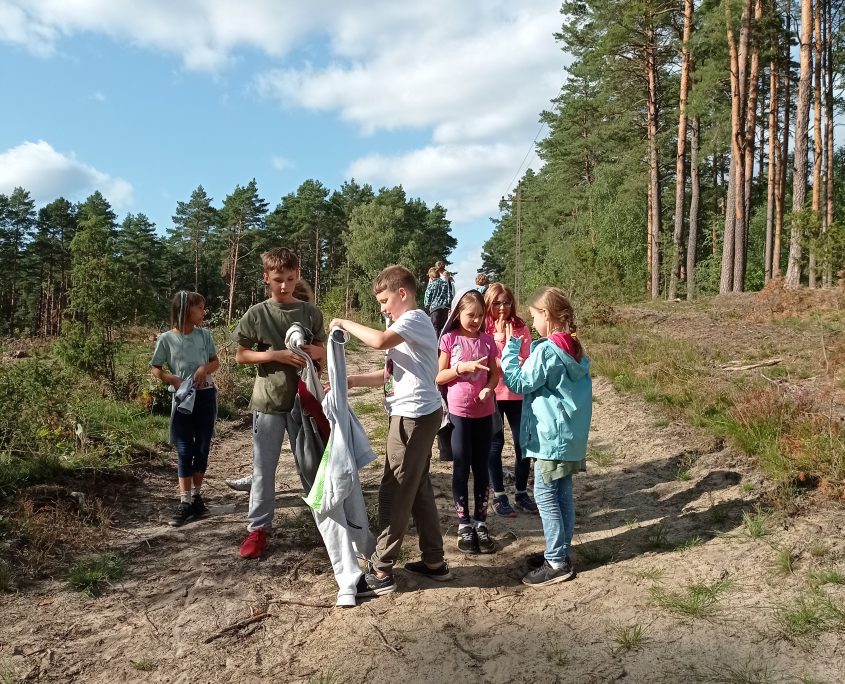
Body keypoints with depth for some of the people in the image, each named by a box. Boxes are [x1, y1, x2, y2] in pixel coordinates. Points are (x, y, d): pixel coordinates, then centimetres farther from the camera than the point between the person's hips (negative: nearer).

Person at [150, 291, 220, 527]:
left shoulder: (204, 335, 1)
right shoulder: (166, 338, -5)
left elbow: (215, 361, 10)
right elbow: (155, 369, 1)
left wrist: (205, 368, -11)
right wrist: (173, 379, -16)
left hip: (206, 395, 3)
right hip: (183, 398, -3)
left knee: (203, 448, 8)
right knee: (184, 450, 0)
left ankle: (196, 495, 22)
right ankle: (185, 502, 4)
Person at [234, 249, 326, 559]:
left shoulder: (311, 312, 2)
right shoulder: (256, 314, -4)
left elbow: (323, 352, 11)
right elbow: (240, 355, -2)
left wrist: (315, 351, -13)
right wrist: (277, 355, -16)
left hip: (303, 399, 1)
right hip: (268, 401, -1)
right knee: (264, 468, 7)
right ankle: (258, 528, 21)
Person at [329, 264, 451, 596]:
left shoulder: (415, 318, -12)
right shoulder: (406, 325, 19)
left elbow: (379, 340, -31)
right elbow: (392, 375, 18)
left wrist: (345, 323, -16)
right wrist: (352, 380, 7)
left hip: (414, 416, -10)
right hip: (414, 415, 10)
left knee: (394, 492, -4)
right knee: (418, 489, 15)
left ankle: (380, 572, 5)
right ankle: (434, 561, 25)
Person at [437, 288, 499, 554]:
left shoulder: (487, 340, 2)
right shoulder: (449, 339, -6)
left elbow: (494, 374, 7)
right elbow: (439, 377, -6)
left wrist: (489, 388, -13)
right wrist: (463, 367, -20)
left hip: (484, 412, 3)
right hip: (459, 412, -2)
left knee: (481, 467, 10)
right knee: (461, 468, 6)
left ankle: (480, 523, 20)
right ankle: (464, 525, 16)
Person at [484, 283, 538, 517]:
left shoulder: (521, 328, 2)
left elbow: (527, 360, -1)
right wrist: (500, 338, -16)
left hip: (517, 392, 2)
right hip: (492, 394, -2)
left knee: (523, 442, 7)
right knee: (495, 444, 7)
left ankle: (522, 493, 23)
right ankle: (499, 496, 19)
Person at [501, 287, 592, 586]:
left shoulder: (547, 350, -19)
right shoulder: (575, 349, 9)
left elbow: (519, 382, -13)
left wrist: (510, 349, -6)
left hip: (551, 436, -9)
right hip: (571, 435, 9)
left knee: (546, 495, -1)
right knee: (562, 494, 15)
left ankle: (557, 562, 4)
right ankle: (560, 551, 25)